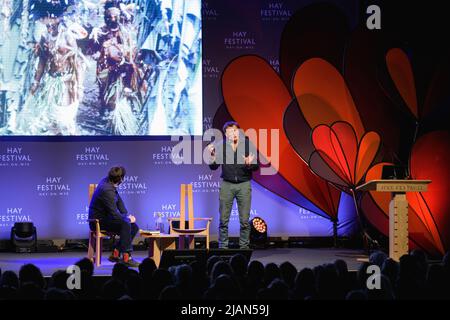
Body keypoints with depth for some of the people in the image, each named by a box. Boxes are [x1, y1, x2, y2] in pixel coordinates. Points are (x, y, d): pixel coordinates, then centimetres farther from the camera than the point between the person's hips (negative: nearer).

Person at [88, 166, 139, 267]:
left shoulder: (107, 181, 1)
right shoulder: (107, 190, -28)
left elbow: (118, 200, 13)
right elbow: (114, 215, -28)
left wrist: (127, 215, 2)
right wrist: (128, 218, -11)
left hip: (105, 216, 10)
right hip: (98, 221, -10)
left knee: (134, 227, 3)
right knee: (126, 225, -28)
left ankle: (115, 254, 7)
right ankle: (126, 258, -22)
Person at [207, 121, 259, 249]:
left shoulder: (248, 144, -4)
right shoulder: (221, 146, -2)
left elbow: (256, 166, -1)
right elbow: (213, 167, 2)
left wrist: (249, 164, -22)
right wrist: (212, 156, -16)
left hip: (244, 184, 0)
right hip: (227, 184, 1)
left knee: (244, 220, 1)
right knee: (223, 220, 1)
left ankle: (244, 247, 10)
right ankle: (222, 247, 9)